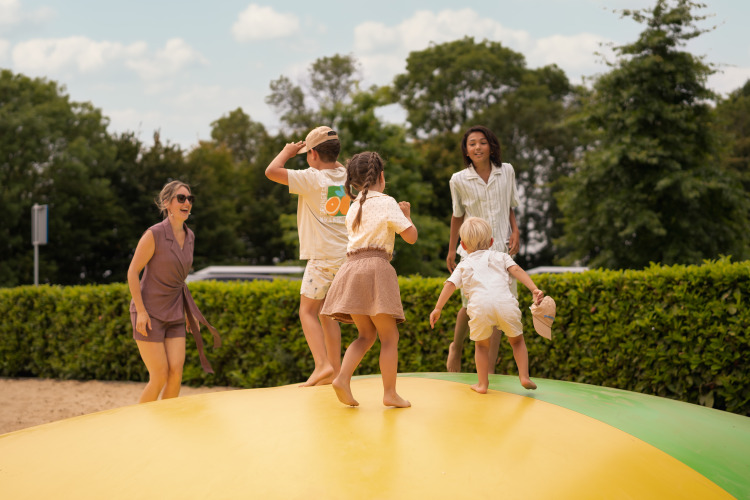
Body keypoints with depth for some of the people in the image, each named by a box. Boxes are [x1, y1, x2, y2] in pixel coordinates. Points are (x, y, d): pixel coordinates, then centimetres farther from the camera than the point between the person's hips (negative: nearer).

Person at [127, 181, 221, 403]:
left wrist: (189, 311, 16)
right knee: (160, 377, -7)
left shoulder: (189, 236, 6)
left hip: (174, 316, 6)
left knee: (176, 373, -6)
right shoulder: (154, 234, -15)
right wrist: (141, 311, -17)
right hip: (149, 314, -6)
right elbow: (133, 272, -12)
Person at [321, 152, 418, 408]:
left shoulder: (354, 207, 18)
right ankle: (390, 393, -1)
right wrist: (406, 214, 14)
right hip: (376, 269, -6)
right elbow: (411, 236, -3)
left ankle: (342, 378, -5)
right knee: (389, 336, 1)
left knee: (366, 335, 14)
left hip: (351, 269, 6)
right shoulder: (387, 202, -1)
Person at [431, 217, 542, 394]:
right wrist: (534, 289, 1)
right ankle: (524, 376, 12)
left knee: (481, 345, 21)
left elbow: (450, 284, 11)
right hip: (505, 303, 1)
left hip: (480, 306, -1)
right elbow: (516, 269, 10)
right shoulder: (500, 256, 28)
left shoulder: (464, 265, 26)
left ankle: (483, 383, 19)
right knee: (517, 340, 22)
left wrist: (438, 309, 8)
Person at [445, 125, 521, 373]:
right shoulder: (459, 180, -3)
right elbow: (457, 215, 9)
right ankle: (456, 347, 28)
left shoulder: (507, 171, 1)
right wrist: (451, 250, 15)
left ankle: (489, 371, 6)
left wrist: (515, 231, -2)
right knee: (471, 306, -4)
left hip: (502, 248, 1)